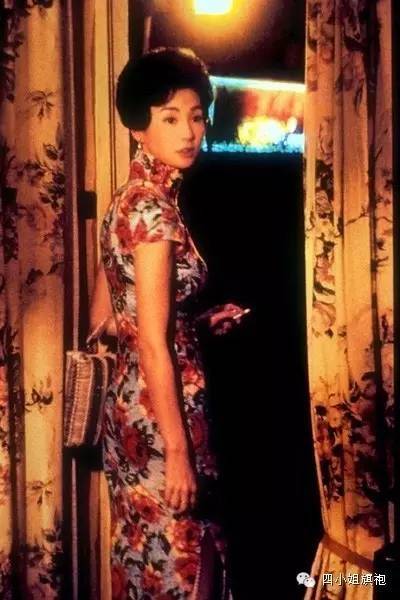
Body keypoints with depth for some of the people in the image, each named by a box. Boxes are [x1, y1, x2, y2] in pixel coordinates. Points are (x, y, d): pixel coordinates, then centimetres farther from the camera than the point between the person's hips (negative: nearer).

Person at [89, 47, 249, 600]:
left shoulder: (131, 198, 9)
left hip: (131, 401, 9)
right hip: (160, 409, -9)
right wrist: (178, 449, -19)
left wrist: (201, 322, 12)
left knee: (145, 551, 21)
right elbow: (153, 345, -22)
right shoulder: (154, 206, -18)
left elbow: (105, 319, 12)